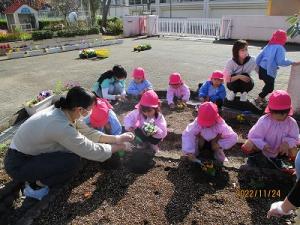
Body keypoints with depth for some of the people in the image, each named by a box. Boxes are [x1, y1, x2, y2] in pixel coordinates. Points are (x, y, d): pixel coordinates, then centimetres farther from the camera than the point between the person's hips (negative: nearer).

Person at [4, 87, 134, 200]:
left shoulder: (64, 111, -10)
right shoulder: (61, 126, -34)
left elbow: (88, 132, 0)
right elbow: (93, 151, -27)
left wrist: (116, 139, -5)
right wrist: (121, 147, -13)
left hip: (33, 153, 8)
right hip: (18, 164, -8)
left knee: (77, 149, 2)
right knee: (73, 162, -22)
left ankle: (40, 174, 13)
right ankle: (35, 186, -1)